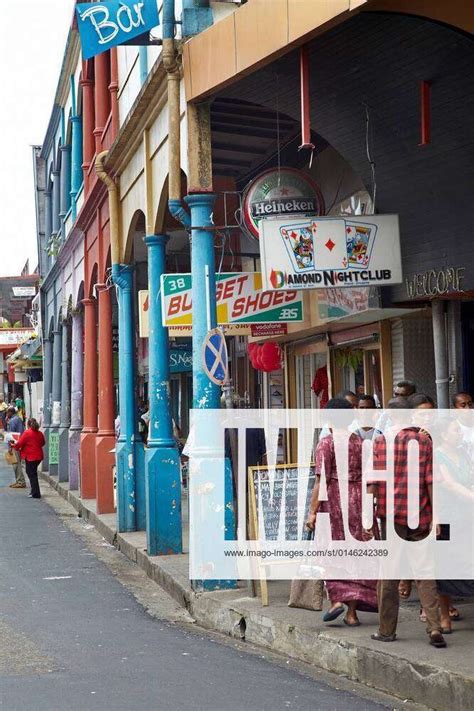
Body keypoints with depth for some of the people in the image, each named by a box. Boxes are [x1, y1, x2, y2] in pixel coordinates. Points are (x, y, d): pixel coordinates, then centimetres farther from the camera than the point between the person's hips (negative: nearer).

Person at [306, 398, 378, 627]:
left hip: (334, 500, -4)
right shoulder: (360, 443, 6)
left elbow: (322, 481, -13)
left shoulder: (326, 443, -8)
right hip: (358, 500, 4)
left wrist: (312, 511, -12)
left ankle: (337, 599, -5)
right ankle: (352, 612, 10)